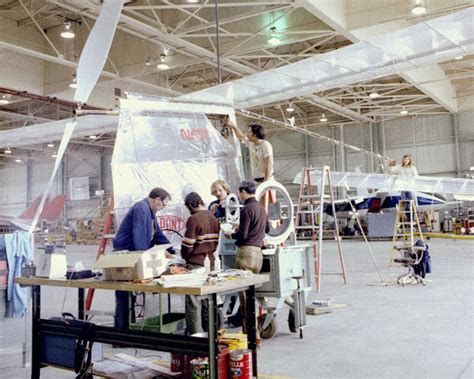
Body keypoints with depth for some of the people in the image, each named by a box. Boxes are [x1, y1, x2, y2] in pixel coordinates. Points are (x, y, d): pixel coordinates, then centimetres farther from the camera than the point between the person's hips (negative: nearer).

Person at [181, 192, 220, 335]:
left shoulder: (194, 219, -15)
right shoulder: (214, 218, 7)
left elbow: (187, 245, -14)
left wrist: (184, 256, 4)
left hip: (196, 264, -7)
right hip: (210, 262, 7)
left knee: (193, 301, 1)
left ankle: (196, 333, 4)